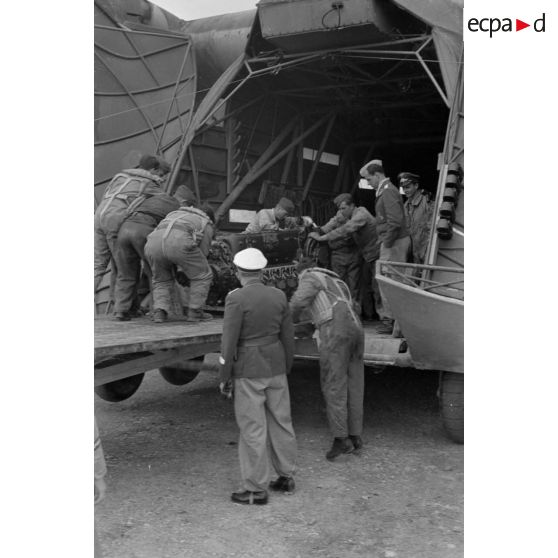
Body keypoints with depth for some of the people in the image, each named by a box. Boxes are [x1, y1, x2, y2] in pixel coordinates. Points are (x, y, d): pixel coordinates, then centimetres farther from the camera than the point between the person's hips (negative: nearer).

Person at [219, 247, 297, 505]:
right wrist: (286, 368, 17)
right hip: (275, 366, 6)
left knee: (253, 428, 1)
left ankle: (256, 490, 8)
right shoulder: (278, 295, 2)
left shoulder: (236, 298, -15)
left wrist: (224, 377, -6)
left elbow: (229, 341, -15)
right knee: (280, 420, 15)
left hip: (248, 369, -6)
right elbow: (288, 337, 6)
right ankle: (286, 476, 26)